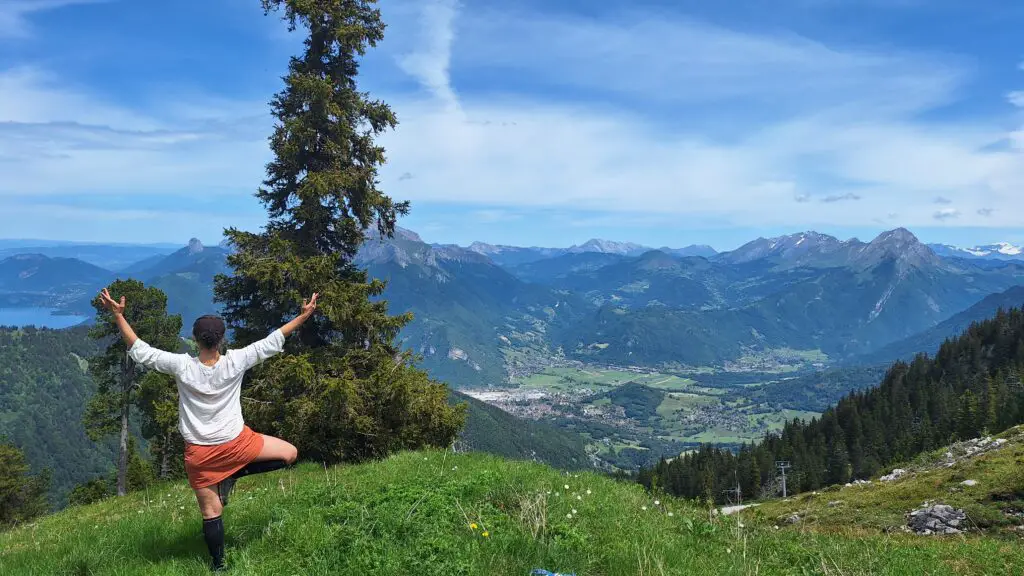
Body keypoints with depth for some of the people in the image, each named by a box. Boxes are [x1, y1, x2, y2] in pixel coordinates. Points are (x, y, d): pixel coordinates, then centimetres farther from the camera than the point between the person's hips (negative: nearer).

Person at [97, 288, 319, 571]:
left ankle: (219, 565, 20)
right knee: (290, 453, 13)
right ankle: (233, 475, 2)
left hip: (200, 453, 2)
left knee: (211, 513, 12)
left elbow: (140, 351, -8)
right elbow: (272, 342, -7)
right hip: (236, 444, -1)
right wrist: (304, 316, -1)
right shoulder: (235, 362, -14)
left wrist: (118, 315, -6)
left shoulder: (181, 365, -15)